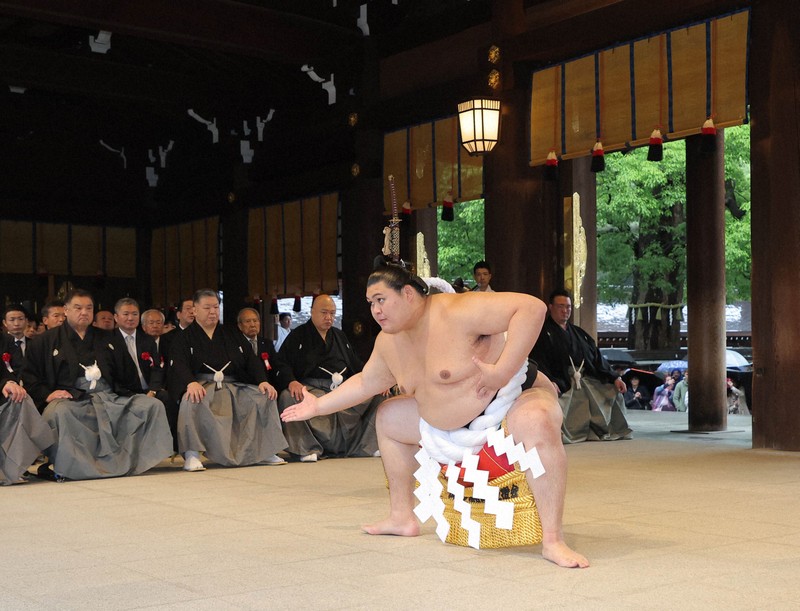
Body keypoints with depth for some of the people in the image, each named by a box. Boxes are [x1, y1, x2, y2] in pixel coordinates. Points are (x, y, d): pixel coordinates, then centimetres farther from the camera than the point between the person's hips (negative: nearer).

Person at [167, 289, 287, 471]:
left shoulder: (232, 335, 23)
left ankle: (263, 452, -18)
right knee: (192, 401, -39)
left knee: (265, 397, -21)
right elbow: (179, 365, -6)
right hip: (201, 387, -3)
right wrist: (191, 383, -29)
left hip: (233, 387, 4)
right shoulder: (184, 338, 11)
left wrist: (263, 381, -8)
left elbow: (251, 360, 13)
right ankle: (191, 455, -36)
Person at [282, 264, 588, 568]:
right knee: (387, 417, 14)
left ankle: (553, 540, -38)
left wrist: (502, 371, -37)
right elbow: (365, 382, 18)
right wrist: (319, 406, 16)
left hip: (516, 398, -9)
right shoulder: (388, 341, 1)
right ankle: (403, 517, 20)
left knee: (537, 423, -43)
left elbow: (532, 307, -34)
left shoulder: (456, 313, -26)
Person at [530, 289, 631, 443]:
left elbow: (597, 358, 23)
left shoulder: (578, 332, 27)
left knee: (615, 393, -1)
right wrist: (550, 382, -29)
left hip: (587, 380, 7)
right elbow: (538, 362, -10)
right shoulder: (544, 332, 4)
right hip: (561, 383, -7)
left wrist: (614, 378, 9)